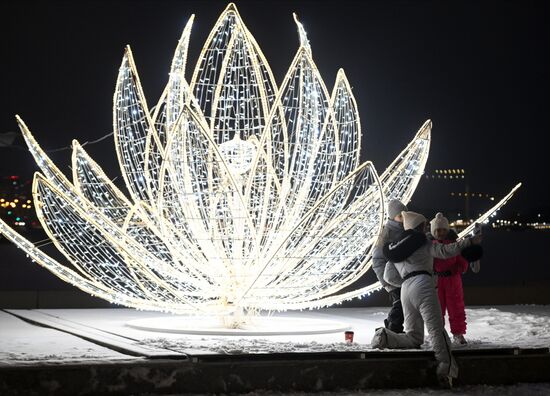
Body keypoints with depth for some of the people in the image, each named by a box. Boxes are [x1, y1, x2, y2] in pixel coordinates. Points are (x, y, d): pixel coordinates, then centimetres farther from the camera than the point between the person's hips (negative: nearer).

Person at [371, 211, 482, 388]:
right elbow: (445, 251, -4)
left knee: (414, 338, 10)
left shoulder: (395, 249, 27)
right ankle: (445, 369, -25)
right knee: (436, 329, -12)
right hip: (422, 285, -6)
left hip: (405, 288, 6)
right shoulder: (422, 243, 7)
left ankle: (385, 336, -14)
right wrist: (469, 241, 0)